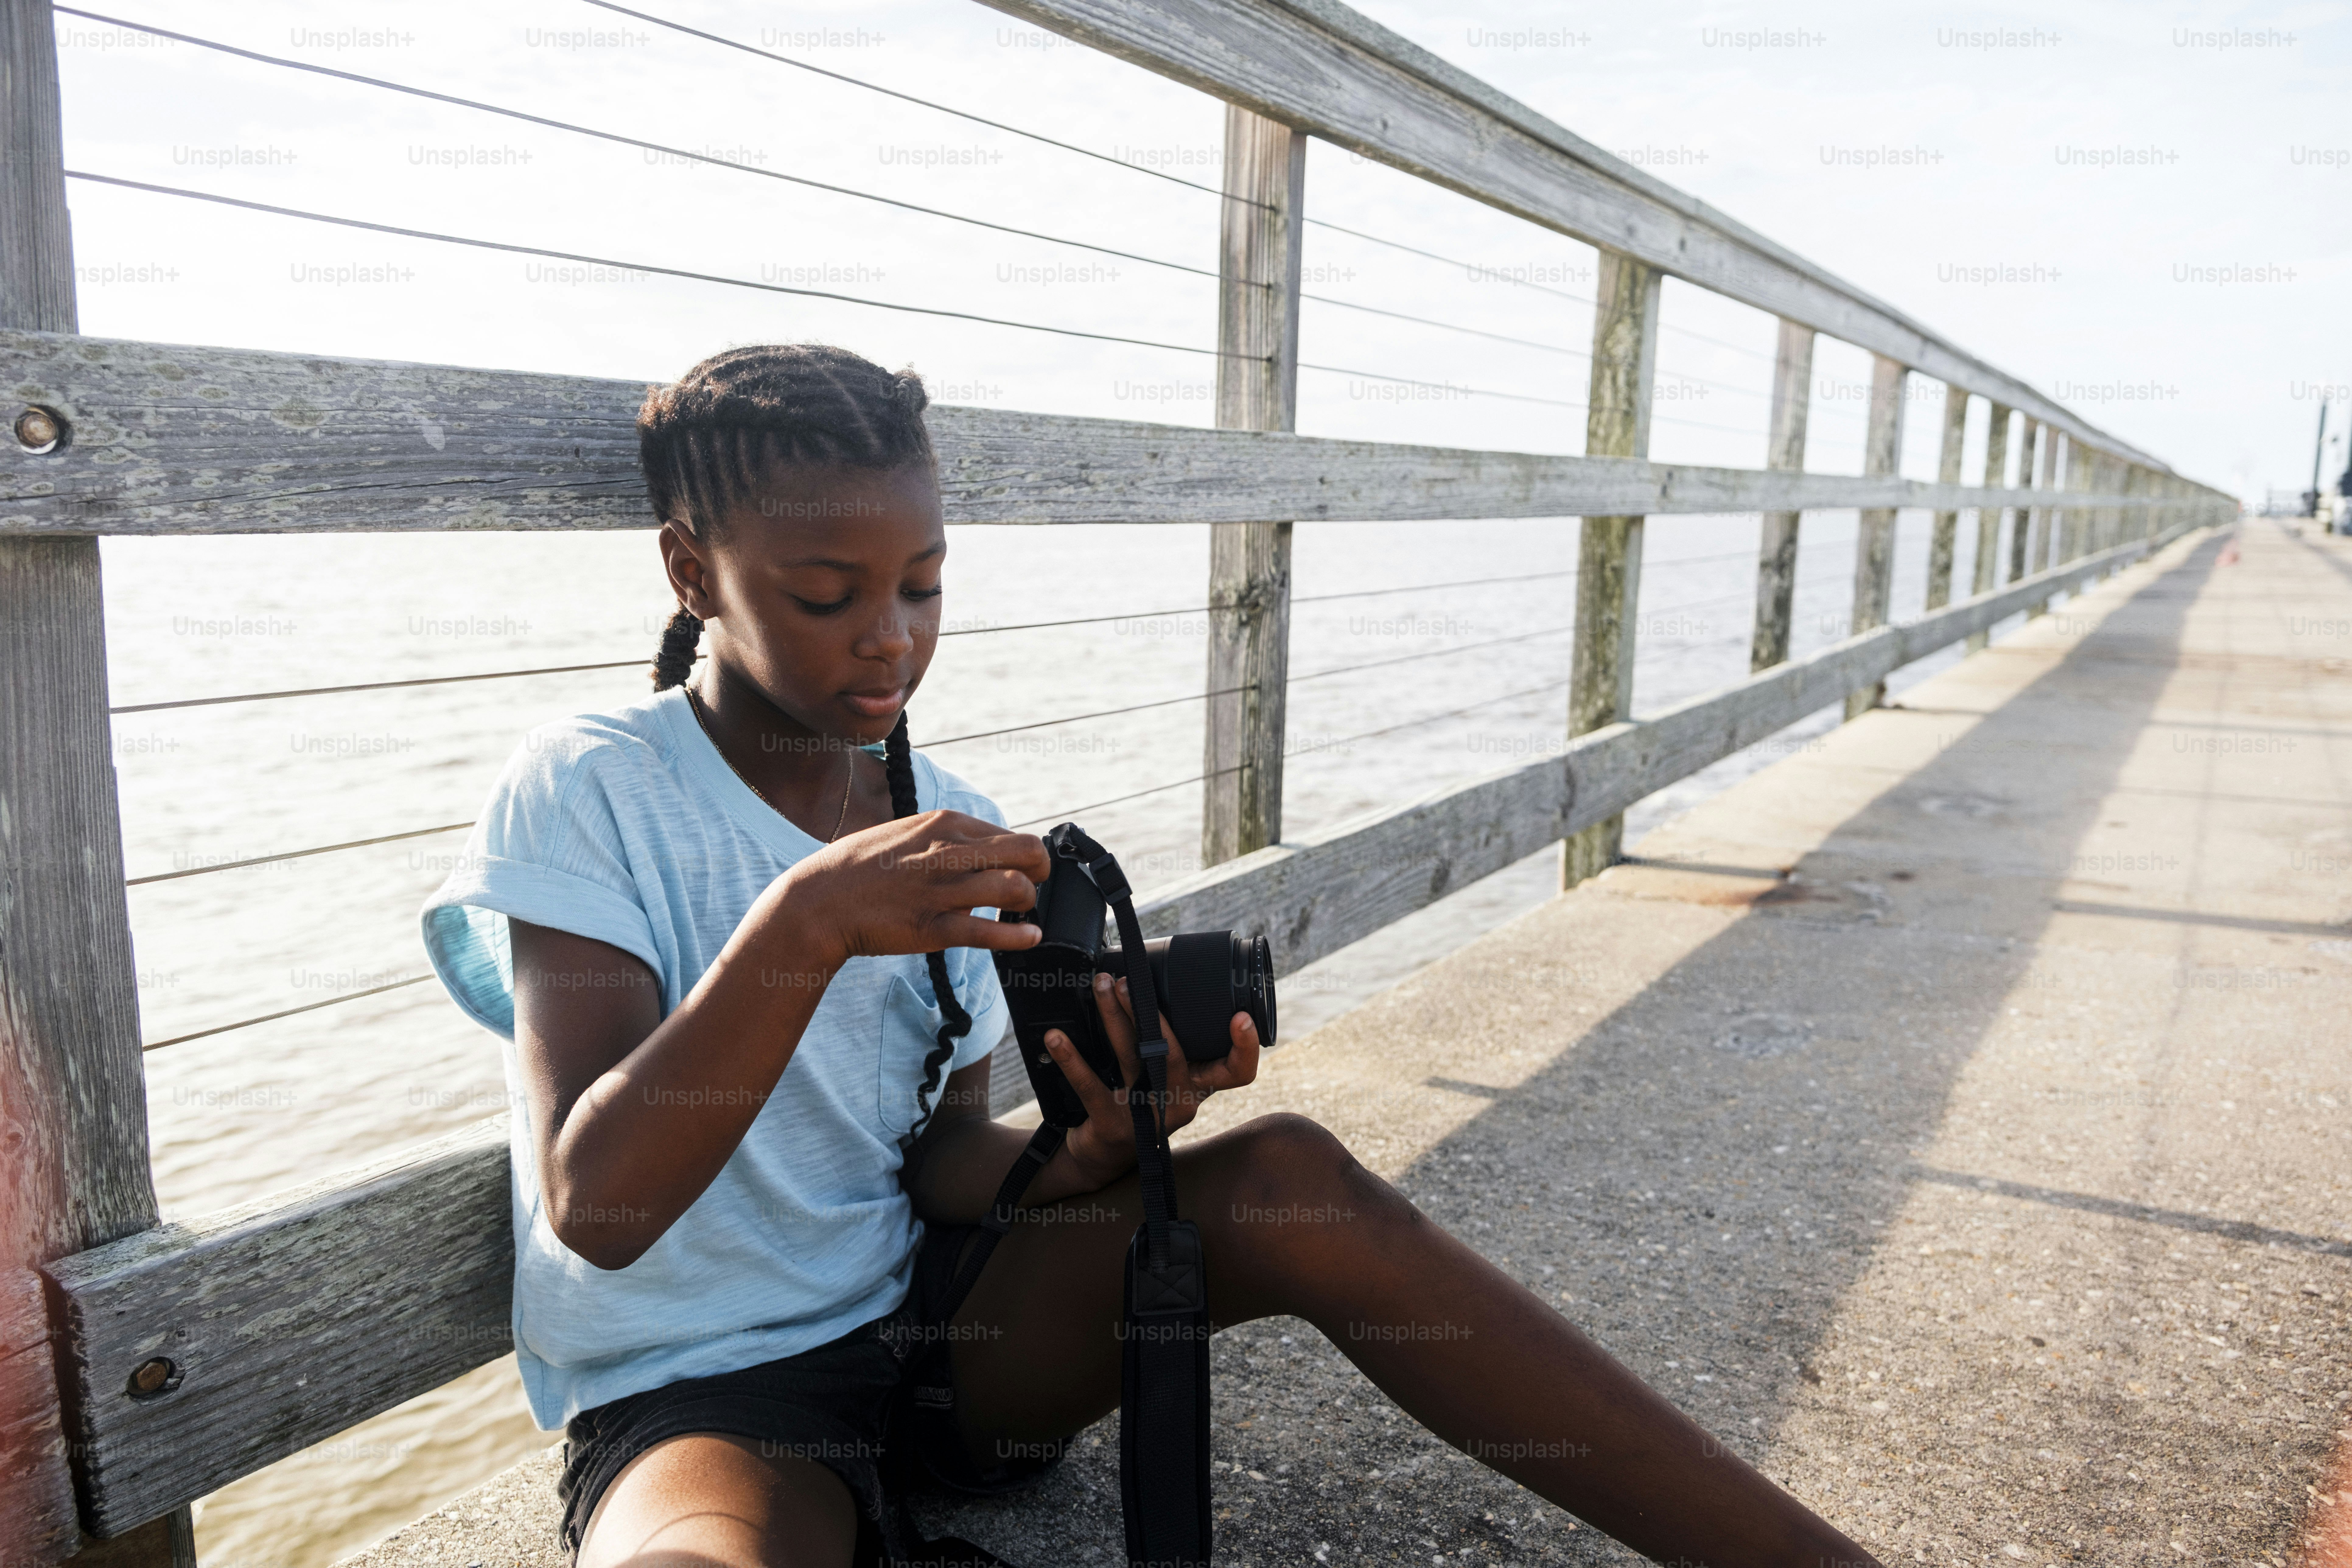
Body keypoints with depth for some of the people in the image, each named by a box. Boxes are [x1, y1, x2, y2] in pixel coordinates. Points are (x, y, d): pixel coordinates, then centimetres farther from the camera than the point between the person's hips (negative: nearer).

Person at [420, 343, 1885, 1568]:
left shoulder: (948, 828, 3)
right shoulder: (588, 790, -11)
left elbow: (938, 1159, 2)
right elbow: (594, 1207, -21)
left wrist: (1089, 1156, -20)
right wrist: (804, 920, -35)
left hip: (934, 1332, 4)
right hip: (698, 1398, -3)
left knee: (1290, 1175, -22)